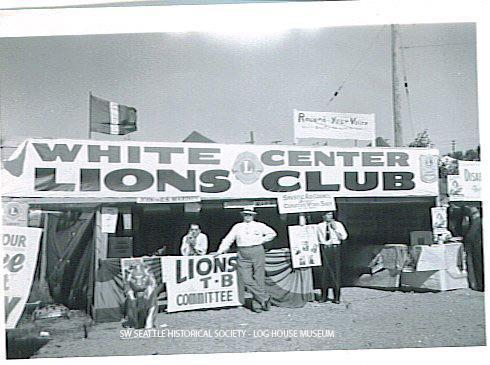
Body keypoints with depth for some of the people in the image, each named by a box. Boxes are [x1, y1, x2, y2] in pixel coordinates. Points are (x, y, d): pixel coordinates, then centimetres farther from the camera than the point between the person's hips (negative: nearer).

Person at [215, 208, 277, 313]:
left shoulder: (259, 226, 11)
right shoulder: (237, 227, 15)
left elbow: (272, 233, 16)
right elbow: (228, 239, 13)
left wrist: (262, 240, 6)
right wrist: (220, 251, 4)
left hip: (257, 252, -1)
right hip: (243, 255, 2)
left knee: (258, 279, -3)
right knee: (246, 279, -9)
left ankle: (257, 305, 6)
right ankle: (265, 298, 1)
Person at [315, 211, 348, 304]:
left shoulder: (338, 225, 8)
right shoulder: (319, 226, 12)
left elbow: (343, 237, -1)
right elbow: (316, 238, 18)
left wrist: (335, 229, -9)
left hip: (334, 248, -1)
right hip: (323, 248, 1)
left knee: (335, 271, -3)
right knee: (323, 271, -1)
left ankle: (336, 297, 3)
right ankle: (324, 296, 8)